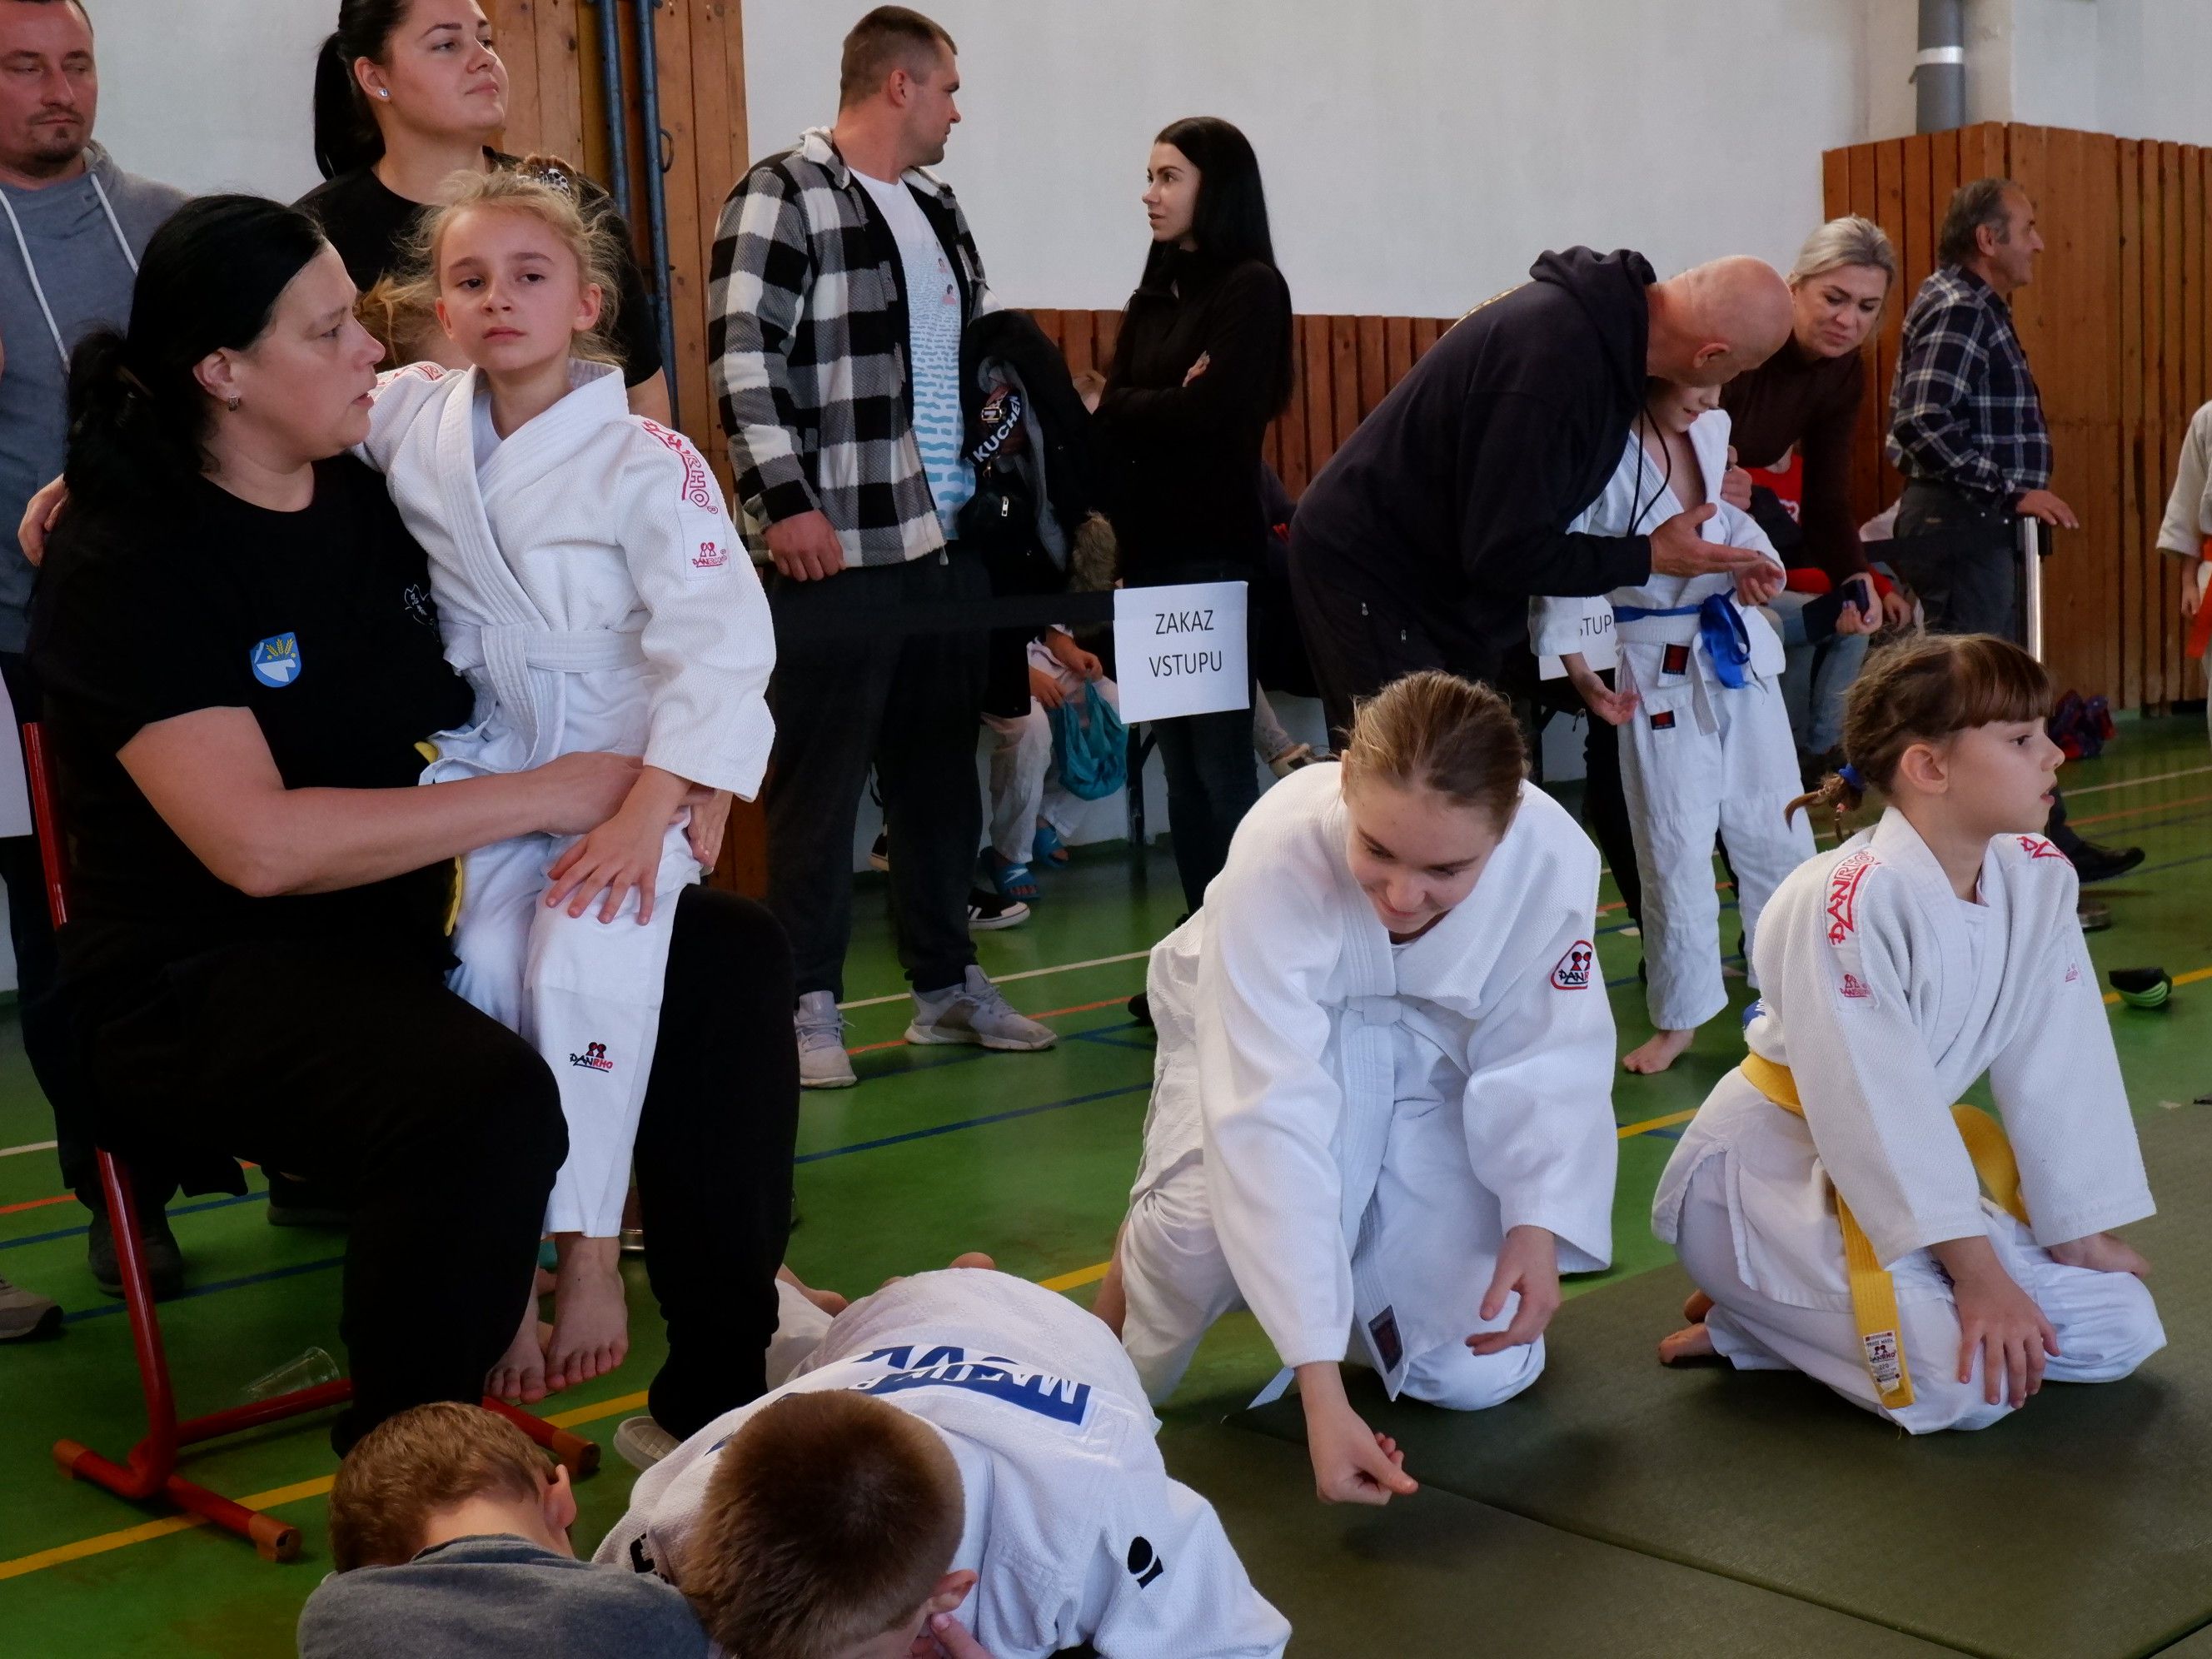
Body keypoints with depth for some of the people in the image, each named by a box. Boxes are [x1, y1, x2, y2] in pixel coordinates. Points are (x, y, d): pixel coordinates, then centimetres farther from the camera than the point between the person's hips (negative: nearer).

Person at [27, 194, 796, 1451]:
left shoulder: (374, 489, 6)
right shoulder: (133, 559, -15)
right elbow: (256, 843, -26)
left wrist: (652, 782, 0)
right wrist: (546, 796, -21)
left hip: (410, 923, 8)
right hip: (201, 979, -8)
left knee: (732, 959, -2)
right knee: (486, 1100, -35)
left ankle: (722, 1384, 9)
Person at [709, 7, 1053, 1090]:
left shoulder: (935, 210, 19)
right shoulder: (783, 197, -7)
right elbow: (744, 361, -15)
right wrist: (783, 502, -20)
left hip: (948, 540, 8)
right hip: (836, 550, -8)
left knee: (940, 768, 13)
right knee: (822, 779, -1)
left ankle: (946, 982, 23)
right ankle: (808, 1001, 7)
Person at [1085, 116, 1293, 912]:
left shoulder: (1252, 287, -4)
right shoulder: (1151, 296, 15)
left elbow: (1208, 411, -15)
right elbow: (1112, 429, 6)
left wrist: (1123, 404, 1)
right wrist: (1165, 404, -14)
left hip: (1216, 552, -6)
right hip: (1149, 549, 6)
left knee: (1221, 763, -6)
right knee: (1179, 764, 7)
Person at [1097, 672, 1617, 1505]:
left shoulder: (1553, 861, -32)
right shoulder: (1280, 854, -40)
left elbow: (1546, 1063, -15)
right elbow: (1268, 1129, -43)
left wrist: (1536, 1225, -30)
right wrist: (1322, 1394, -47)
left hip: (1433, 1058, 3)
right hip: (1261, 1031, -2)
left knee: (1478, 1374, -2)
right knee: (1210, 1216, -35)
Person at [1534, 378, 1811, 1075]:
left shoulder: (1712, 431, 0)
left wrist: (1754, 562, -4)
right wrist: (1579, 673, -18)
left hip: (1742, 652, 6)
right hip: (1661, 674, -6)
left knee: (1774, 830, 13)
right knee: (1674, 848, 3)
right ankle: (1680, 1017, 19)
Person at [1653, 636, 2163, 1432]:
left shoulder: (2039, 879, -5)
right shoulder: (1844, 902, -28)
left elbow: (2058, 1071, 0)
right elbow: (1876, 1110, -27)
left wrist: (2081, 1236, 3)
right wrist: (1977, 1270, -26)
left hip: (1903, 1173, 9)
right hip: (1770, 1174, -8)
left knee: (2123, 1330, 4)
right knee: (1966, 1381, -25)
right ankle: (1748, 1316, 2)